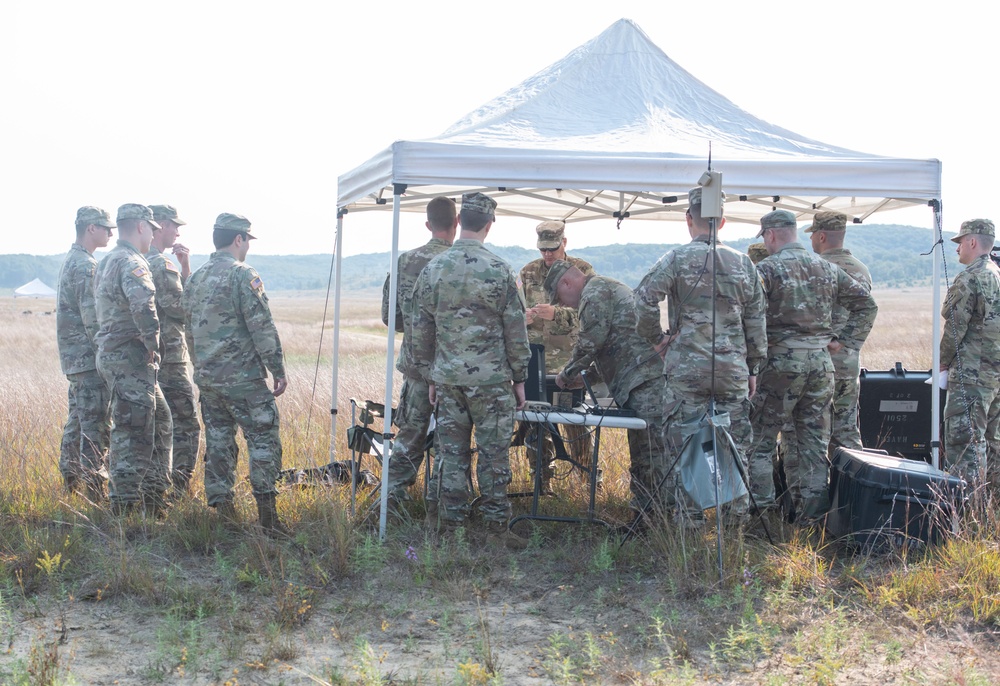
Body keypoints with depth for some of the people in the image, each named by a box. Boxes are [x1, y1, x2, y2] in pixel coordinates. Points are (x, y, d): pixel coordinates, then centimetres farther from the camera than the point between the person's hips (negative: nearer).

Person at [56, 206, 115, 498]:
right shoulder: (86, 266, -15)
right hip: (89, 357, -10)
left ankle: (71, 479, 24)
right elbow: (93, 318, -20)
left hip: (73, 356, 10)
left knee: (78, 418, 17)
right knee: (96, 423, -7)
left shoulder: (70, 261, 17)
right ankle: (96, 490, -6)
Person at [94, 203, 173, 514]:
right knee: (133, 432, -6)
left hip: (111, 352, 10)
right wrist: (152, 342, -20)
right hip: (130, 359, -10)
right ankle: (123, 506, -2)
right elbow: (142, 304, -33)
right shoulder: (132, 263, -15)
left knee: (159, 419, 18)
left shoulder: (106, 263, 17)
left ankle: (153, 497, 23)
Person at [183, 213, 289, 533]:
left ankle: (221, 508, 12)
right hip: (243, 379, -7)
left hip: (207, 378, 7)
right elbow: (262, 327, -15)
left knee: (218, 441, 11)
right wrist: (279, 370, -9)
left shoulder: (195, 279, 13)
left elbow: (190, 330, 18)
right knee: (263, 438, -2)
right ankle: (266, 512, -6)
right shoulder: (243, 275, -11)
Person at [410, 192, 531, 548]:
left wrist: (429, 377, 16)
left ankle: (448, 525, 13)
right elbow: (515, 329, -4)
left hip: (447, 377, 4)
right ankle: (496, 526, 7)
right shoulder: (499, 270, -8)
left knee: (450, 452, 9)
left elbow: (421, 330, 7)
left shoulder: (432, 269, 2)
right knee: (493, 454, 3)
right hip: (491, 379, -4)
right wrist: (519, 377, 5)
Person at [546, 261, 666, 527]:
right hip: (644, 381, 11)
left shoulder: (595, 292, -4)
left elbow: (589, 344, -11)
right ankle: (642, 515, 15)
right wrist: (585, 377, 27)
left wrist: (567, 374, 4)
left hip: (645, 380, -11)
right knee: (641, 451, 12)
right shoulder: (611, 288, 29)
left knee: (652, 449, -13)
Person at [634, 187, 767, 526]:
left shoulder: (677, 258, -5)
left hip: (687, 369, -3)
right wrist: (753, 367, 17)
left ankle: (691, 518, 6)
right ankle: (736, 510, 17)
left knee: (683, 444, 4)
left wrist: (655, 337, -1)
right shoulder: (742, 263, 7)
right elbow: (755, 320, 9)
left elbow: (644, 298, -16)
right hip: (733, 368, 3)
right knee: (735, 443, 11)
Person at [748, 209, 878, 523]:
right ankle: (811, 507, 12)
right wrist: (843, 339, 13)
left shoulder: (767, 268, -8)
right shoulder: (827, 269, 11)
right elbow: (866, 303, 14)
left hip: (781, 362, -5)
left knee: (759, 438, 4)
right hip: (821, 361, 5)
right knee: (814, 440, 11)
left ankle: (760, 506, 3)